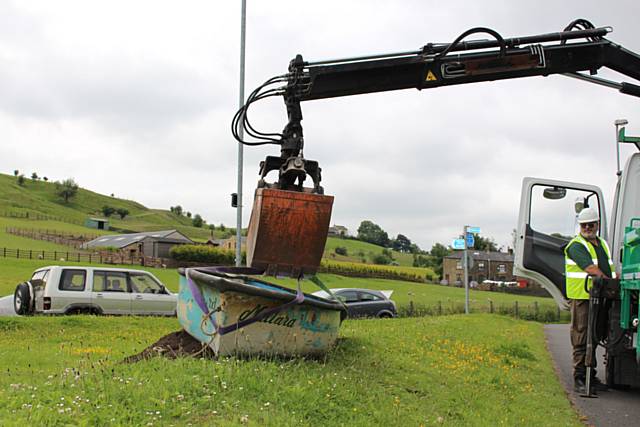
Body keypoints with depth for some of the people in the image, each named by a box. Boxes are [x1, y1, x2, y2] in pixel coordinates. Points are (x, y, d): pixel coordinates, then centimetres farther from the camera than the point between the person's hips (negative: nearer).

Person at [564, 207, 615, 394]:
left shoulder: (602, 244, 20)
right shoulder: (576, 246, -7)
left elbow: (610, 268, 25)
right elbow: (592, 270, -16)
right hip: (582, 297, -8)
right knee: (581, 340, -6)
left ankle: (591, 377, 19)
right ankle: (580, 380, -3)